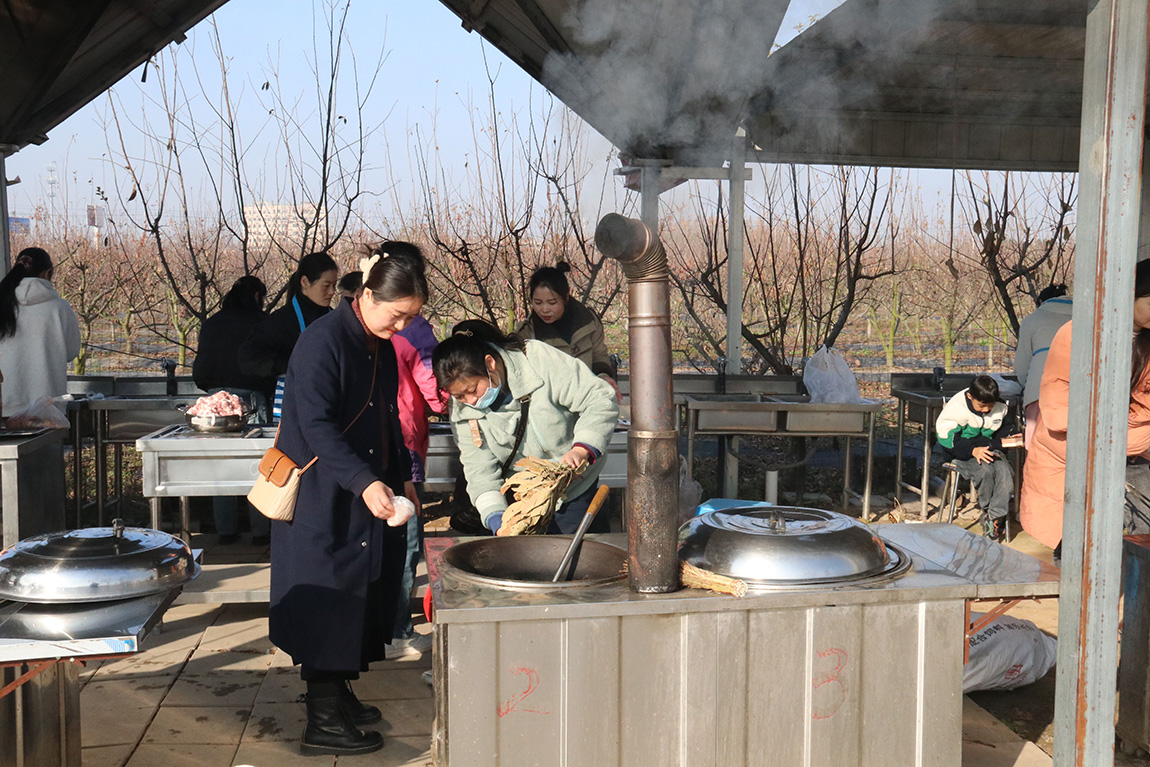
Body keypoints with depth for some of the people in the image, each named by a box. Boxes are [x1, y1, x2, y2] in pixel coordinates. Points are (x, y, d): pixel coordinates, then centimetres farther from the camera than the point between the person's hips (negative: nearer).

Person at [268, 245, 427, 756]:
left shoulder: (382, 347, 10)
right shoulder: (323, 341, -18)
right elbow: (316, 427, -24)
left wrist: (401, 478, 16)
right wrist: (365, 482, -30)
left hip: (366, 497, 9)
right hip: (322, 498, -9)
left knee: (358, 594, 14)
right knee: (328, 596, -4)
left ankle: (337, 694, 29)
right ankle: (322, 723, 4)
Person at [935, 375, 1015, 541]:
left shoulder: (1000, 408, 0)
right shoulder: (956, 408, -16)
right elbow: (946, 439, -16)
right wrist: (973, 450, -26)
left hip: (989, 450, 4)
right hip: (962, 453, -4)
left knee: (1005, 471, -27)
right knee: (984, 471, -33)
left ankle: (994, 517, -24)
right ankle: (987, 510, -9)